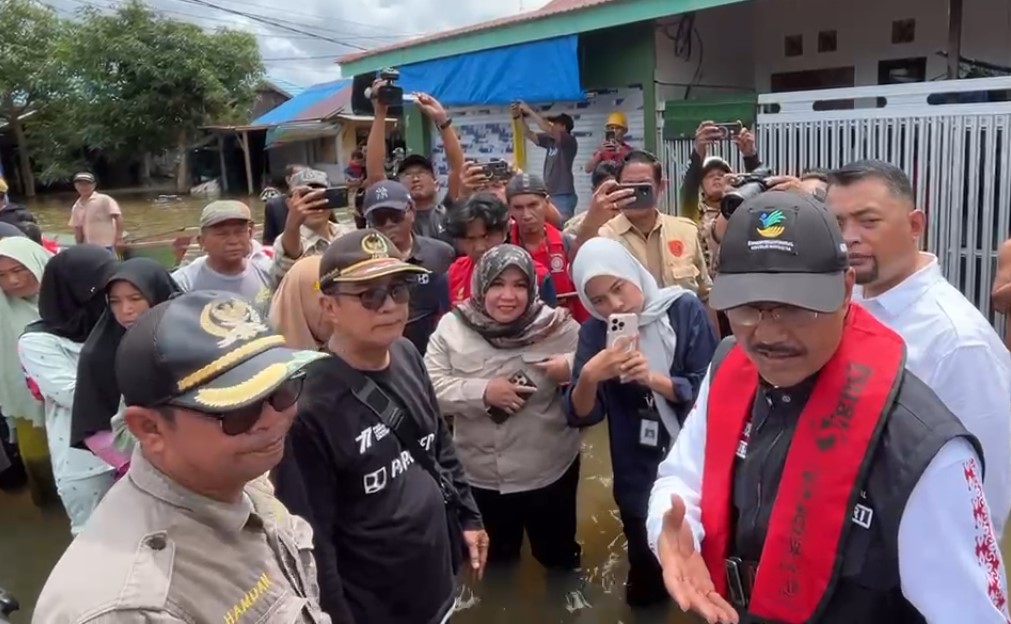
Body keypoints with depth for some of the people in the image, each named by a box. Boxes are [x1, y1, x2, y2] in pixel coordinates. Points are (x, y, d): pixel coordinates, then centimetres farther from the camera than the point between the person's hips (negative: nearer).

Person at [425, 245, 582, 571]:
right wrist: (482, 392, -23)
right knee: (494, 562, 25)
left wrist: (572, 372, -28)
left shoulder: (558, 327, -11)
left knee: (559, 559, 21)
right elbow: (430, 388, -11)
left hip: (550, 473, -1)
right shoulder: (452, 328, -7)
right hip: (479, 477, 1)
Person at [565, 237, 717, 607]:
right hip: (638, 481, 2)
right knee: (646, 580, 20)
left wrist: (653, 379, -27)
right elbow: (581, 416, -9)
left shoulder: (684, 309, -13)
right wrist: (588, 377, -28)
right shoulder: (595, 331, -5)